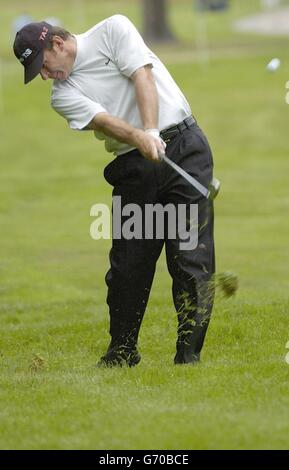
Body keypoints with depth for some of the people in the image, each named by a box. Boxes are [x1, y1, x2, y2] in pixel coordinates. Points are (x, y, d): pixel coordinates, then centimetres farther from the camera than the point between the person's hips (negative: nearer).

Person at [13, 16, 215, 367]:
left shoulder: (112, 31, 1)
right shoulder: (62, 95, 6)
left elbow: (143, 77, -12)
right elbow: (104, 121, -11)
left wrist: (152, 131, -26)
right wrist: (140, 138, -31)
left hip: (184, 146, -4)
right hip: (133, 166, 4)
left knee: (191, 255, -9)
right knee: (127, 262, 2)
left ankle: (189, 353, -7)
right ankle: (122, 353, 16)